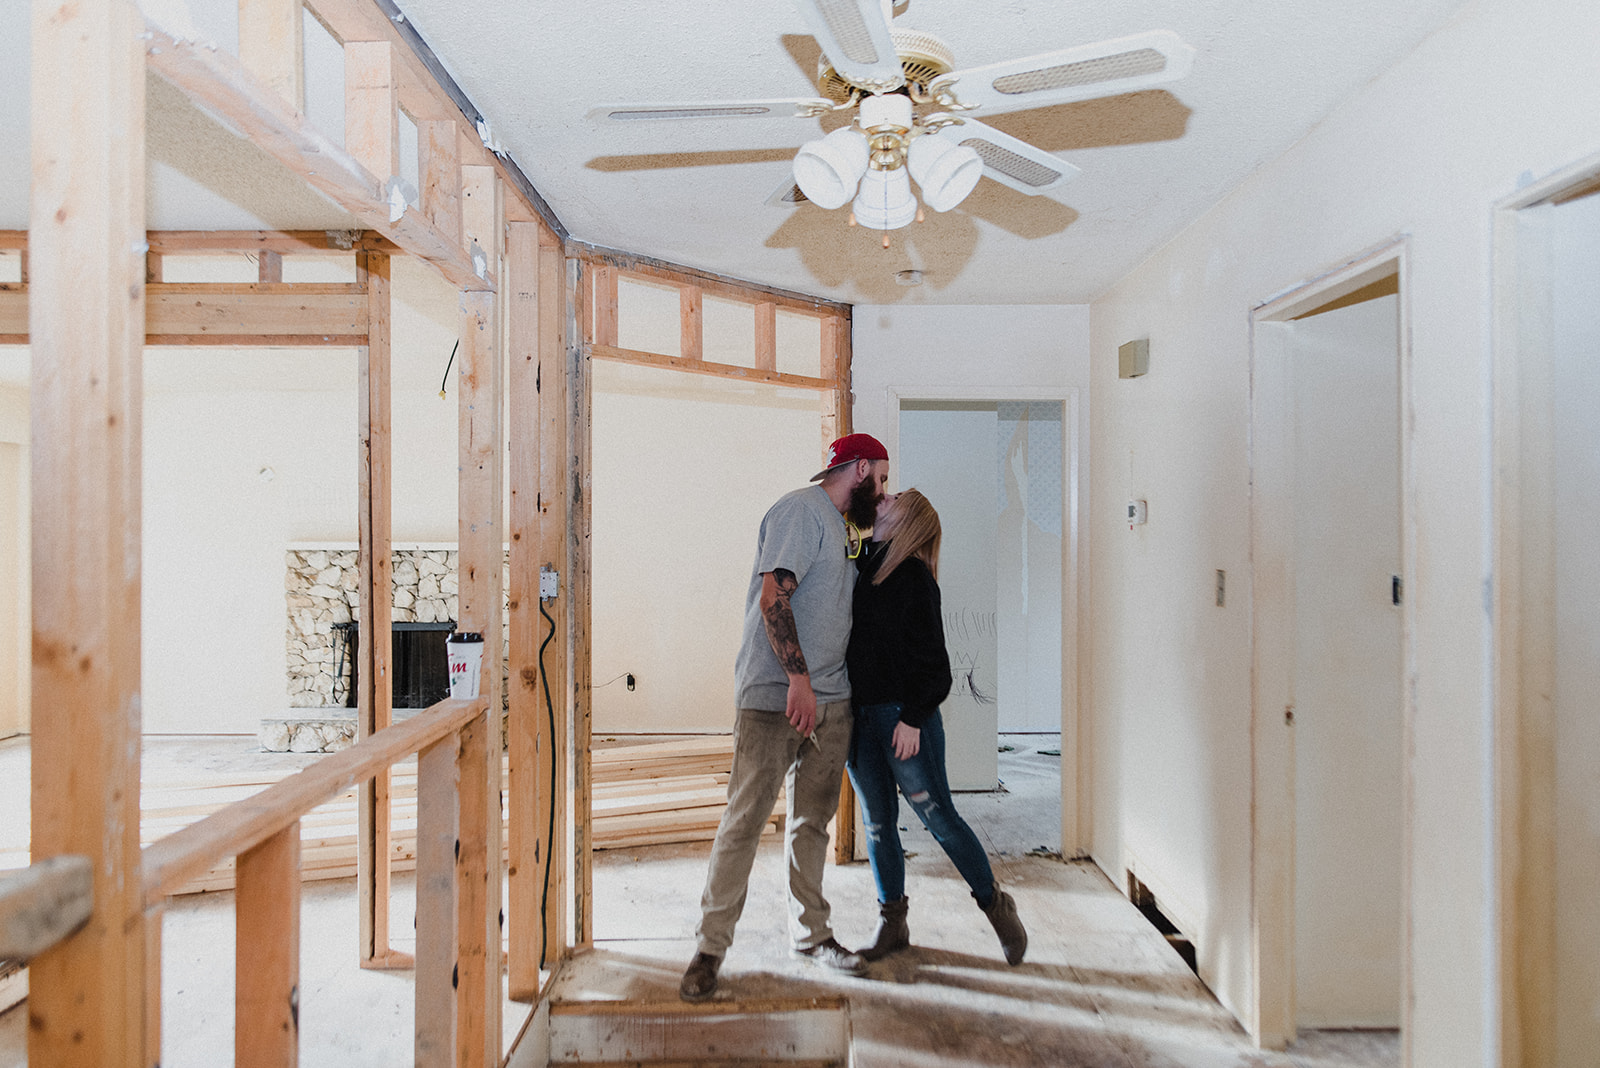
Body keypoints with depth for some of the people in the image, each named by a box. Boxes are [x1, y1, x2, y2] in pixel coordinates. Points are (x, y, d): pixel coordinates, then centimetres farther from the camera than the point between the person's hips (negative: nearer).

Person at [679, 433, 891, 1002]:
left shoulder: (842, 526, 21)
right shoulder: (801, 510, -9)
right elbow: (773, 595, -19)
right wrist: (798, 678, -24)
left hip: (830, 698, 9)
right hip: (776, 695, -9)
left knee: (813, 819, 14)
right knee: (747, 816, -6)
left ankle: (811, 933, 26)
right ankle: (710, 946, 4)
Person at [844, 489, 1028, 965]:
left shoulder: (914, 576, -7)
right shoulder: (862, 567, 13)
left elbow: (930, 654, -11)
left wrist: (914, 717, -15)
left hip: (902, 716, -6)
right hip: (859, 717, 7)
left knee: (938, 815, -1)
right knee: (877, 822, 11)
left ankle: (996, 905, 17)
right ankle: (892, 922, 24)